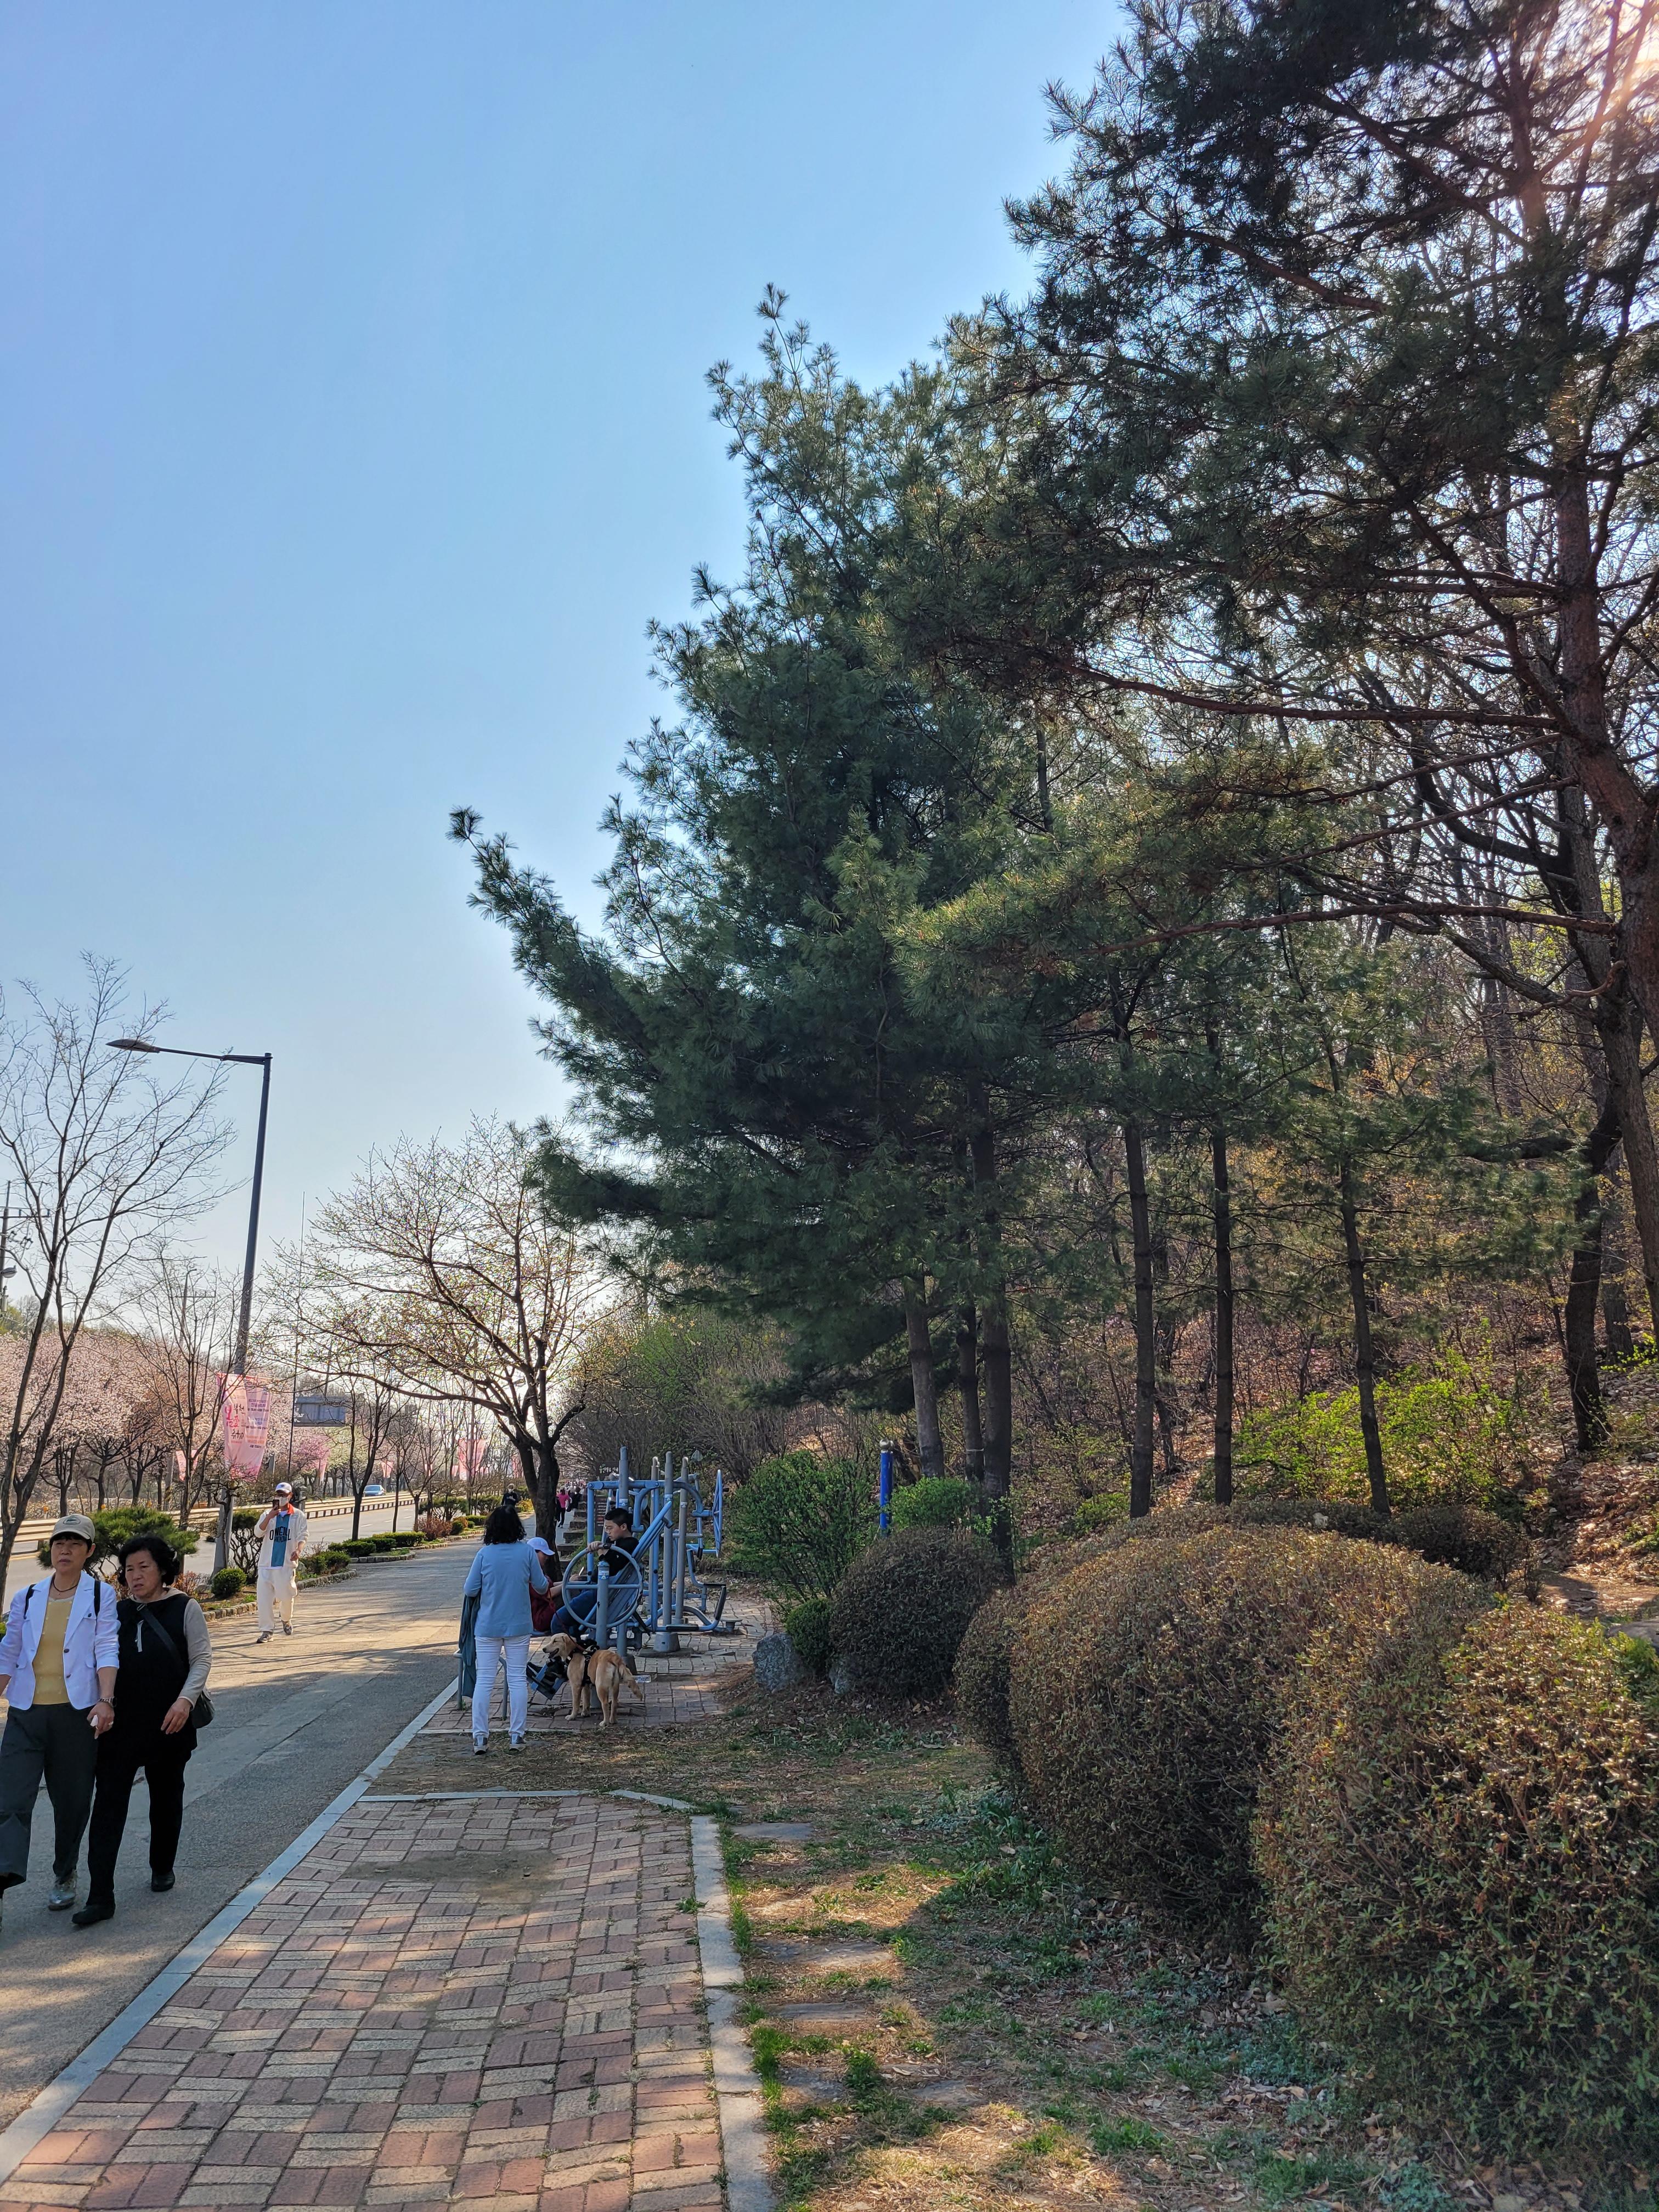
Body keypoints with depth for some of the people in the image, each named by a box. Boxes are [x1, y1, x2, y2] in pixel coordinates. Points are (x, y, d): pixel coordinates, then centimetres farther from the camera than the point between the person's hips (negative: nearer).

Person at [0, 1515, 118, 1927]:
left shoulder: (100, 1597, -1)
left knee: (72, 1802, 9)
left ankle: (65, 1877, 26)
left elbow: (106, 1651, -9)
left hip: (77, 1712, -2)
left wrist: (105, 1700, -21)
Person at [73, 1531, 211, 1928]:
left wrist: (185, 1700, -18)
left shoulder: (185, 1609, -1)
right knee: (108, 1805, -5)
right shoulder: (117, 1612, 9)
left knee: (166, 1799, 13)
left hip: (169, 1726, -2)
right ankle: (100, 1897, -4)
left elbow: (201, 1659, -4)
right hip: (120, 1726, 2)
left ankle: (162, 1867, 34)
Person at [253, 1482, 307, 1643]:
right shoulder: (267, 1514, 10)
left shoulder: (298, 1516, 6)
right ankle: (267, 1631, 5)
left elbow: (302, 1537, 1)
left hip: (286, 1563, -2)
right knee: (264, 1596, -3)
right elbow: (258, 1533, -2)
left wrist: (298, 1551, -19)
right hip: (266, 1563, 2)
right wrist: (269, 1518, -17)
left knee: (286, 1595, 1)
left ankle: (286, 1620, 31)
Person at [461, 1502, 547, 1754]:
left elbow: (469, 1590, -5)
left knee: (484, 1679, 7)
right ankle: (516, 1736, 10)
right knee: (518, 1679, 7)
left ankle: (480, 1737, 8)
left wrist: (474, 1565, 12)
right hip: (518, 1627, 0)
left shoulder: (484, 1554, -9)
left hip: (488, 1628, 0)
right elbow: (541, 1587, 2)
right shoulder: (527, 1552, -6)